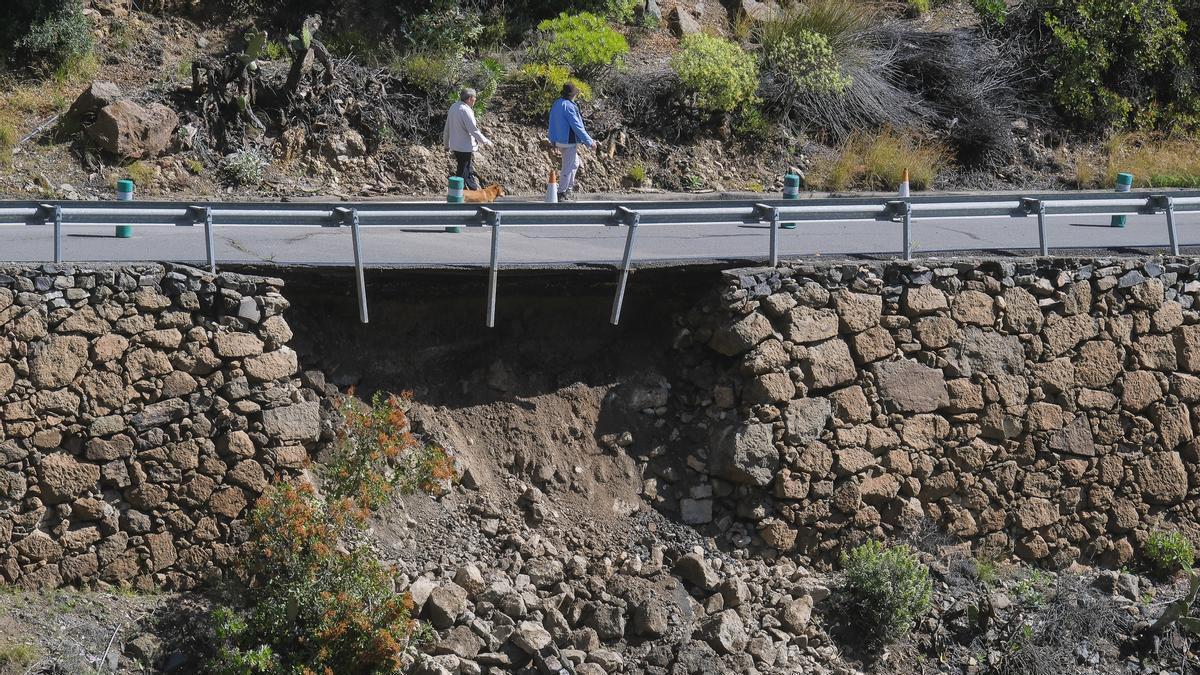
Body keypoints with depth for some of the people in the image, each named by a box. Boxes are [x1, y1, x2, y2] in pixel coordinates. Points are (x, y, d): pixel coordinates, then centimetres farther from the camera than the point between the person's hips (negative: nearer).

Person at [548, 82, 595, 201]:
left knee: (575, 164, 24)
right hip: (569, 142, -10)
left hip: (559, 141, 10)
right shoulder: (569, 106, -20)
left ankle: (568, 188, 27)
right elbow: (577, 126, -20)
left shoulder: (556, 105, 8)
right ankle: (561, 193, 4)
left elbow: (553, 124, 16)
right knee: (568, 168, 0)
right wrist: (589, 142, -14)